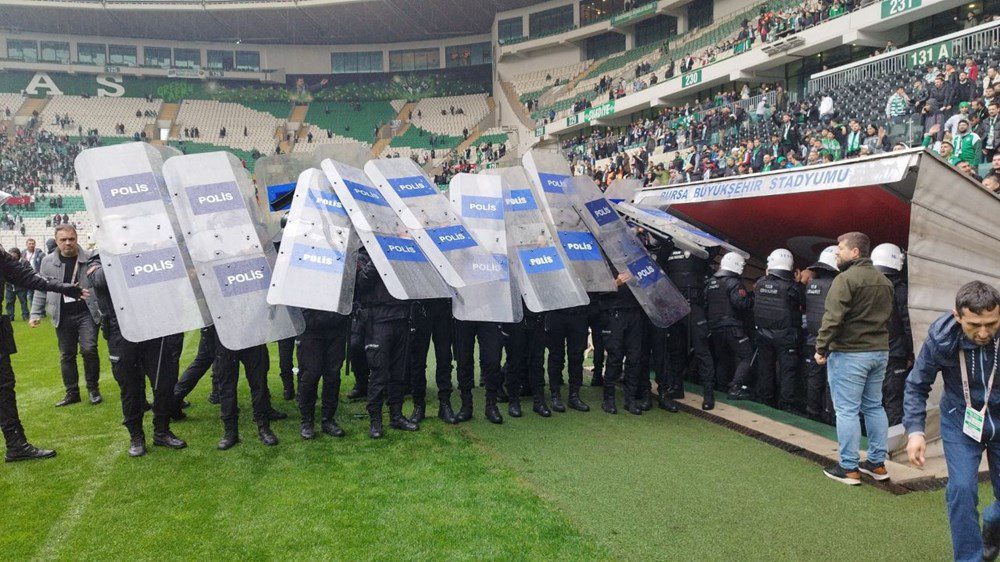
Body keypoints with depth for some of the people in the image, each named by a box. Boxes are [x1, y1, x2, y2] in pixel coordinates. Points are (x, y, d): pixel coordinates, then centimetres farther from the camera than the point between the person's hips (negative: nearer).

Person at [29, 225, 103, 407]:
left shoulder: (90, 259, -4)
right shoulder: (48, 262, 5)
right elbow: (41, 289, 12)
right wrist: (36, 313, 6)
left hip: (87, 313, -3)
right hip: (63, 316, 4)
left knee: (89, 349, -11)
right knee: (66, 355, 10)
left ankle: (93, 388, 7)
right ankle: (72, 392, 21)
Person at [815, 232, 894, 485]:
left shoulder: (846, 279, -15)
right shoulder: (884, 281, 13)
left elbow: (832, 318, -19)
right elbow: (887, 317, 17)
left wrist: (821, 348, -12)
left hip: (849, 354, -8)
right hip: (879, 351, 8)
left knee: (847, 410, -2)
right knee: (874, 407, 15)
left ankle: (849, 468, 3)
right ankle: (877, 463, 22)